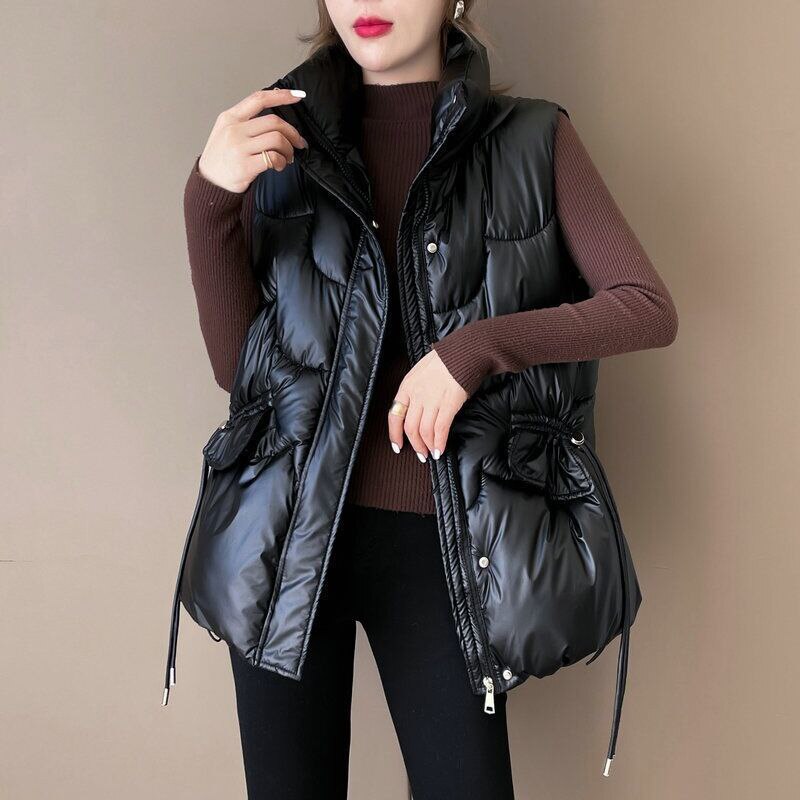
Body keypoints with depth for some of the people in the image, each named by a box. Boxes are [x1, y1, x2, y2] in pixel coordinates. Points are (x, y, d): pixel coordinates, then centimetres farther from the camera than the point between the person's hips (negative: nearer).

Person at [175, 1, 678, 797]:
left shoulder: (532, 141, 0)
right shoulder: (284, 135, 3)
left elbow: (649, 308, -6)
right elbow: (237, 364, 0)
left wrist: (475, 347, -19)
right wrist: (209, 199, -15)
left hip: (434, 531, -1)